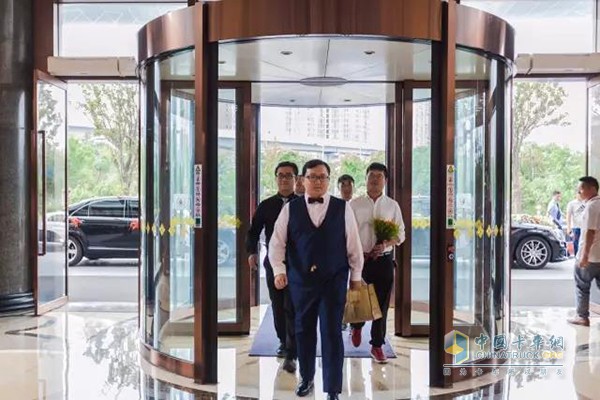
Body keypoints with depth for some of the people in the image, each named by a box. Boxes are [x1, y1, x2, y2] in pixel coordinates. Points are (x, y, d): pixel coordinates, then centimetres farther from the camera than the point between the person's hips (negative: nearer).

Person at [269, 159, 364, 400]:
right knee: (303, 331, 14)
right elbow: (277, 242, -1)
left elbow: (353, 244, 3)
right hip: (300, 280, 2)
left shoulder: (343, 208, -1)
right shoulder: (290, 208, 1)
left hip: (334, 281, -1)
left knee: (332, 333, -1)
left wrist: (356, 276, 6)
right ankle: (306, 378, 34)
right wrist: (279, 270, -14)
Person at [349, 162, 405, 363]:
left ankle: (377, 345, 16)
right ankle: (357, 326, 40)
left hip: (384, 260, 1)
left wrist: (386, 244, -11)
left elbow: (400, 234, 7)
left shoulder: (392, 206, 5)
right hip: (360, 259, -1)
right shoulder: (355, 204, 1)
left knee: (381, 304, 3)